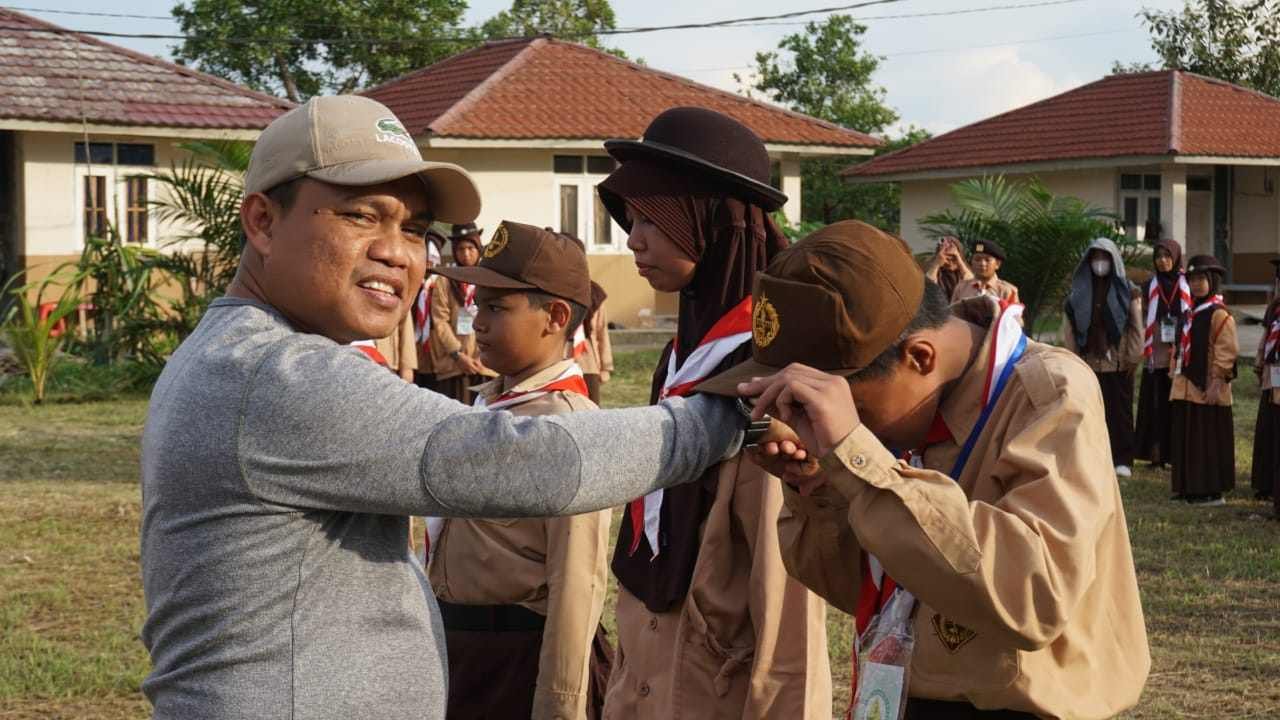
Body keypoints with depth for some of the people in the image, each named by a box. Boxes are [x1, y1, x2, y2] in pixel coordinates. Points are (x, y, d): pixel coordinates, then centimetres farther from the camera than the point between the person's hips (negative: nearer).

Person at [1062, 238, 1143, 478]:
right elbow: (1069, 327, 9)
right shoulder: (1080, 290, 10)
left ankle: (1122, 460, 3)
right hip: (1088, 362, 2)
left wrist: (1133, 357, -6)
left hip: (1118, 362, -2)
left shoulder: (1127, 290, 4)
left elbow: (1136, 326, 1)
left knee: (1119, 411, 0)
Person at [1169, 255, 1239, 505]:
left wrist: (1217, 382, -20)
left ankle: (1212, 491, 2)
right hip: (1185, 389, 9)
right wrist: (1176, 376, 16)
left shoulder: (1220, 315, -11)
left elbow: (1226, 352, -17)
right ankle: (1188, 488, 18)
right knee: (1186, 439, 11)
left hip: (1207, 390, -8)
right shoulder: (1189, 314, 16)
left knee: (1209, 442, -3)